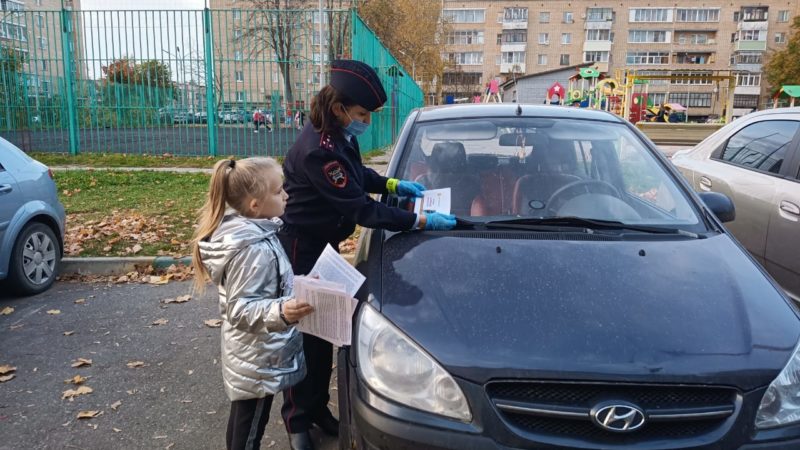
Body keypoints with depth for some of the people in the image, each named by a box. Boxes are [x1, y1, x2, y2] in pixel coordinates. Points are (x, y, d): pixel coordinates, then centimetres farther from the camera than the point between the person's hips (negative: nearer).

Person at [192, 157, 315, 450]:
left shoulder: (247, 231, 0)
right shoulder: (253, 249, -30)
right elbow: (241, 309, -29)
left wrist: (294, 287, 15)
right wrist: (281, 311, -43)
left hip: (250, 356, 9)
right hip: (259, 362, -9)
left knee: (241, 421, 26)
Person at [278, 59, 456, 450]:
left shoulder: (340, 136, -2)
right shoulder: (318, 151, -30)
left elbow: (359, 174, 17)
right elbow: (361, 210, -29)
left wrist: (393, 184, 0)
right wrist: (420, 221, -25)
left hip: (325, 244, 9)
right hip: (301, 248, -9)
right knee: (304, 333, 4)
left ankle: (317, 407, 33)